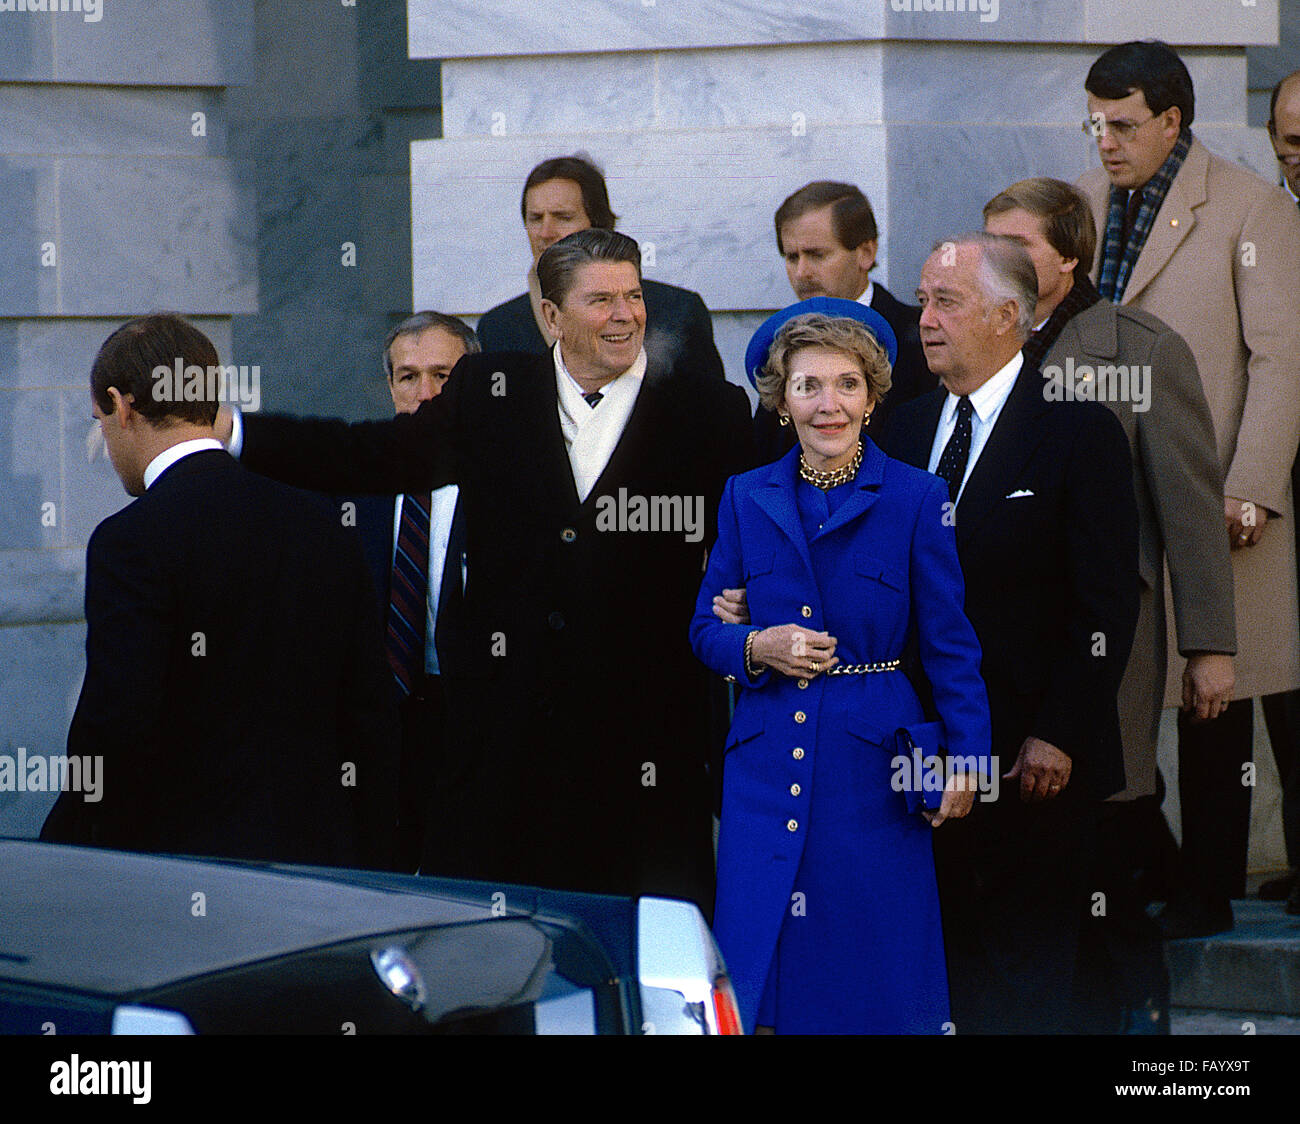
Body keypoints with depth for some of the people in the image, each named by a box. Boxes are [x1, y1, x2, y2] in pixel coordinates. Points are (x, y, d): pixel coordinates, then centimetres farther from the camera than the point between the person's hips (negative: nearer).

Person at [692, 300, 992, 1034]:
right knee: (763, 972, 2)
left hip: (873, 767, -2)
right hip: (767, 761, 3)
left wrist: (967, 755, -9)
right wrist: (756, 648, -10)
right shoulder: (748, 499, 8)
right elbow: (706, 628, 12)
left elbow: (950, 642, 0)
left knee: (878, 982, 1)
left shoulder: (916, 499, 0)